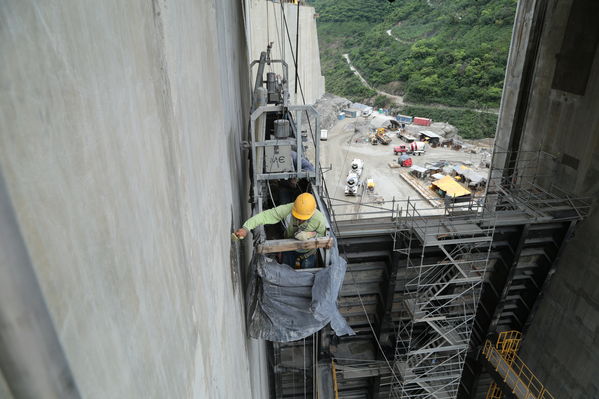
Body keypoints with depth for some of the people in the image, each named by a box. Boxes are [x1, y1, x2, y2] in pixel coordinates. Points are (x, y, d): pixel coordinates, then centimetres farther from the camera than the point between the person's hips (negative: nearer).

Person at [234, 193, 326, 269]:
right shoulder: (287, 210, -37)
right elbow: (265, 215, -40)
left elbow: (322, 236, -19)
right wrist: (246, 228, -52)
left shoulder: (319, 220, -37)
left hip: (308, 251, -1)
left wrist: (310, 235, -41)